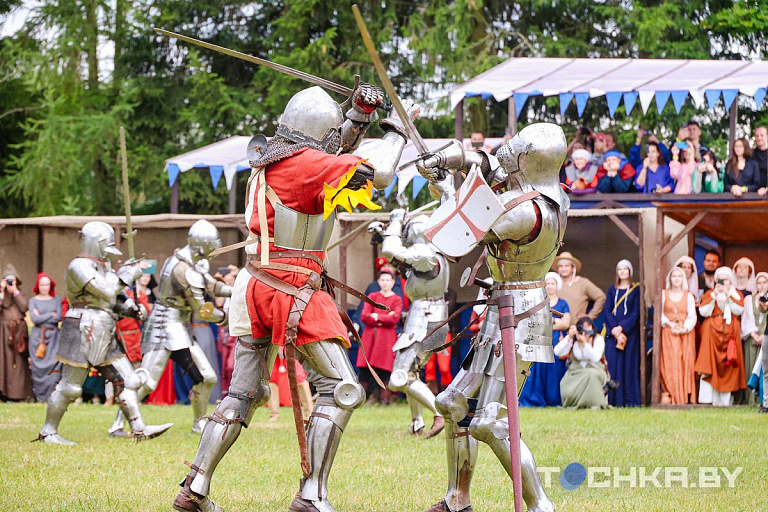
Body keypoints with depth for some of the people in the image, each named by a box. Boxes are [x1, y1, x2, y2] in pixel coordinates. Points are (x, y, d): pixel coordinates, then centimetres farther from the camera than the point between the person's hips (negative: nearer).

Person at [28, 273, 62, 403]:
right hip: (37, 337, 0)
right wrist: (51, 315, -3)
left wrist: (42, 317, -6)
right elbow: (34, 319, -5)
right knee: (39, 366, -6)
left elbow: (59, 318, -2)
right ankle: (39, 396, -1)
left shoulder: (56, 300, 10)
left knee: (53, 365, -11)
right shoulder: (33, 301, 7)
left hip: (53, 336, 0)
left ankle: (52, 395, -9)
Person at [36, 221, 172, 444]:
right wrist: (126, 274, -10)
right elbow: (107, 291, -22)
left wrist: (128, 307, 5)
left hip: (104, 338, 9)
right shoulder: (79, 266, -12)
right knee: (70, 388, -4)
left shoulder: (103, 267, 17)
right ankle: (48, 432, 7)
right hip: (83, 333, -9)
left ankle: (139, 429, 4)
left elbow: (111, 299, 23)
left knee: (127, 381, 4)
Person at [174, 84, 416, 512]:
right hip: (291, 292, -9)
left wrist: (361, 115, 16)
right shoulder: (305, 163, -13)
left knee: (245, 392, 13)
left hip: (257, 285, 9)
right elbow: (378, 174, -13)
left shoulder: (271, 157, 13)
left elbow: (337, 152, 27)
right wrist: (397, 128, 1)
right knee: (341, 389, -4)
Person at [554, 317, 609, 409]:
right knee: (568, 393, -27)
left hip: (594, 370, -1)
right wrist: (569, 338, -25)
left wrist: (584, 342, -34)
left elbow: (595, 358, -24)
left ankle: (595, 404, -24)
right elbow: (557, 352, -15)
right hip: (575, 373, 1)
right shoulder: (572, 339, -2)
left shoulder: (598, 339, -8)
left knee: (591, 375, -39)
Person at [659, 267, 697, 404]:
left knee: (686, 363, -6)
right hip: (668, 332, 0)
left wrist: (684, 328, -13)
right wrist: (670, 324, -11)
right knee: (670, 362, -9)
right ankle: (670, 394, -12)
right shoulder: (663, 294, 8)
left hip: (685, 332, 0)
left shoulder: (688, 295, 8)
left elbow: (692, 316, 3)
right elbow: (660, 313, 4)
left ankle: (686, 396, -6)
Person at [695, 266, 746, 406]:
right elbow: (704, 312, -5)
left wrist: (728, 295, -8)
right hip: (712, 332, -1)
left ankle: (724, 398, -3)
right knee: (710, 362, -14)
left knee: (728, 366, -4)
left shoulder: (737, 295, 14)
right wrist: (714, 295, -8)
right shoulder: (709, 294, 11)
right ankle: (709, 395, -19)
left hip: (730, 334, 1)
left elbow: (738, 310, -6)